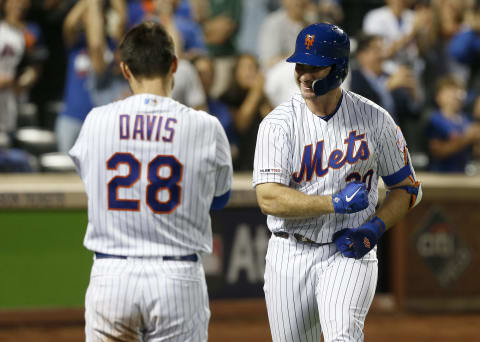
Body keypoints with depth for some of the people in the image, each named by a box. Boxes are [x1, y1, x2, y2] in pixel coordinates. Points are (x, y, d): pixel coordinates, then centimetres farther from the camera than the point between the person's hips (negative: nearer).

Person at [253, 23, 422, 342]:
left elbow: (407, 187, 6)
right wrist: (333, 203, -26)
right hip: (290, 255, 2)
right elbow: (268, 198, -16)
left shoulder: (374, 119, -3)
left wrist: (373, 229, -11)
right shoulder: (278, 124, -6)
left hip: (349, 253, -2)